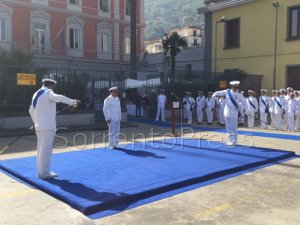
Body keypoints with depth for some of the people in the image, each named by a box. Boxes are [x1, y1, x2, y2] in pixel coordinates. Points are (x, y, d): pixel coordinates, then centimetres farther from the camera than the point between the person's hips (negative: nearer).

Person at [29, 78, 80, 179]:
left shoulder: (36, 94, 18)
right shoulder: (47, 92, -8)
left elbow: (31, 110, 26)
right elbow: (58, 98, -30)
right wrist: (73, 102, -36)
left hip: (39, 126, 9)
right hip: (48, 126, -9)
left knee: (41, 149, 14)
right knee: (46, 149, -5)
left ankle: (41, 171, 20)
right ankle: (44, 172, -1)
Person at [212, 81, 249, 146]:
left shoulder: (239, 95, -1)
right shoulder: (227, 92, 1)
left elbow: (244, 102, 4)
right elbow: (220, 93, -6)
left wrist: (247, 110, -1)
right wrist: (215, 94, -27)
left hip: (234, 113, -2)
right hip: (227, 112, 2)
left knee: (233, 127, -2)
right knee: (228, 127, 9)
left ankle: (234, 141, 2)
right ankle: (229, 140, 18)